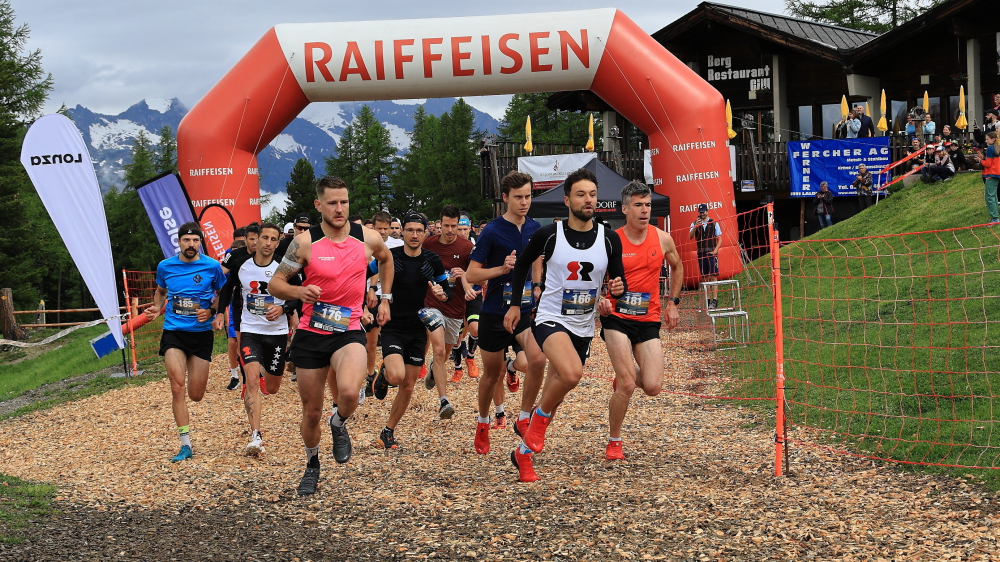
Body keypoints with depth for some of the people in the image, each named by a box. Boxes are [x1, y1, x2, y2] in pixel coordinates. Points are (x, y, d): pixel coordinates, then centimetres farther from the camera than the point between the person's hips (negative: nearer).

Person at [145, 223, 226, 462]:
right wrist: (157, 308, 3)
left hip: (202, 333, 0)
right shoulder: (165, 266, 3)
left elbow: (222, 294, 10)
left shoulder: (212, 266, -2)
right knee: (177, 388, -16)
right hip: (173, 333, 0)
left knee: (196, 395, 5)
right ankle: (185, 445, -9)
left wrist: (211, 311, -8)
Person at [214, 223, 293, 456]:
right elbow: (228, 288, 16)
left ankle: (268, 371, 54)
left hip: (277, 332, 0)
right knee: (252, 379, -22)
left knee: (271, 388, 13)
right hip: (250, 330, 0)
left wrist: (282, 308, -21)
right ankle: (255, 436, -26)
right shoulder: (241, 265, -3)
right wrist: (220, 313, 5)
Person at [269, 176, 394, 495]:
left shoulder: (368, 239, -1)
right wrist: (298, 292, -24)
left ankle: (339, 424, 6)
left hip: (348, 332, 0)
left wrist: (386, 298, 19)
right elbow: (275, 284, -4)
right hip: (310, 334, 0)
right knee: (311, 412, 9)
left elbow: (386, 259, 23)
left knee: (349, 392, -30)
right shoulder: (305, 243, -8)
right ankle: (312, 465, 37)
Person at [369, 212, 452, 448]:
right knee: (397, 375, -26)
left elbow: (447, 291, 12)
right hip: (392, 328, -3)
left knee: (408, 386, 5)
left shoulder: (432, 261, 2)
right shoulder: (389, 257, -7)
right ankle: (383, 374, 11)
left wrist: (442, 294, -11)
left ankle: (388, 432, 22)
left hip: (418, 329, 3)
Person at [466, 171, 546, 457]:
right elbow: (471, 275, -12)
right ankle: (483, 423, 36)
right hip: (495, 312, -3)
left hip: (527, 310, 3)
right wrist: (503, 268, -23)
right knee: (492, 374, 11)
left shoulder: (535, 229, 4)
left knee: (537, 359, -22)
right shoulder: (492, 231, -10)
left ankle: (524, 419, -6)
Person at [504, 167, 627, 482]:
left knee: (557, 392, 12)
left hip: (584, 327, 4)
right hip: (551, 319, -4)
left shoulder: (610, 239, -2)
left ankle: (523, 453, 30)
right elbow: (522, 265, 10)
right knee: (572, 374, -32)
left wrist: (618, 289, -17)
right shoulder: (549, 235, -8)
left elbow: (619, 282, 7)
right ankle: (540, 417, -3)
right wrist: (515, 305, 13)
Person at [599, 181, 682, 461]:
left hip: (649, 320, 3)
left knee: (653, 387, -5)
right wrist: (600, 300, -17)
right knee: (627, 387, -13)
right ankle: (614, 442, 8)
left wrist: (672, 303, 16)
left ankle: (625, 376, 32)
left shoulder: (662, 239, 2)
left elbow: (677, 268, 21)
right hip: (616, 318, -3)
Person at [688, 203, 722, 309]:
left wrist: (715, 250, -8)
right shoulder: (694, 224, 10)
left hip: (712, 253, -3)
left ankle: (714, 300, -12)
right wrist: (695, 226, -17)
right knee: (704, 277, 4)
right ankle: (707, 300, 9)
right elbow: (690, 237, -3)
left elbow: (720, 239, 5)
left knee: (713, 276, -9)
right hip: (701, 253, 3)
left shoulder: (714, 223, 5)